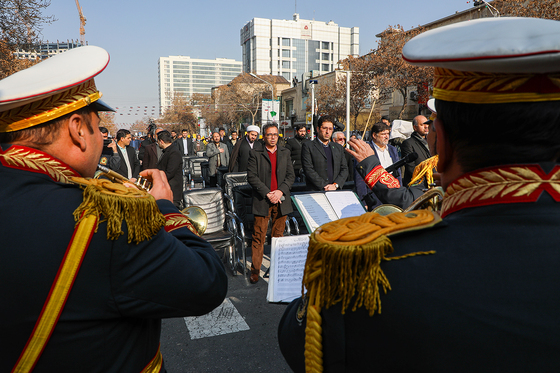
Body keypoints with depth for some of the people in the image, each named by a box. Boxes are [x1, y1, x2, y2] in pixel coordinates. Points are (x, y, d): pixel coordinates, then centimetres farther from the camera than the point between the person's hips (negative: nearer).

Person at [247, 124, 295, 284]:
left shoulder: (285, 153, 13)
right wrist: (267, 193, -13)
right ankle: (255, 270, 8)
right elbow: (251, 176, -5)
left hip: (281, 200, 3)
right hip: (262, 201, -3)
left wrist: (281, 191, -10)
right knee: (259, 237, -2)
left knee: (278, 236, 10)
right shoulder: (255, 154, 3)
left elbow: (291, 175, 6)